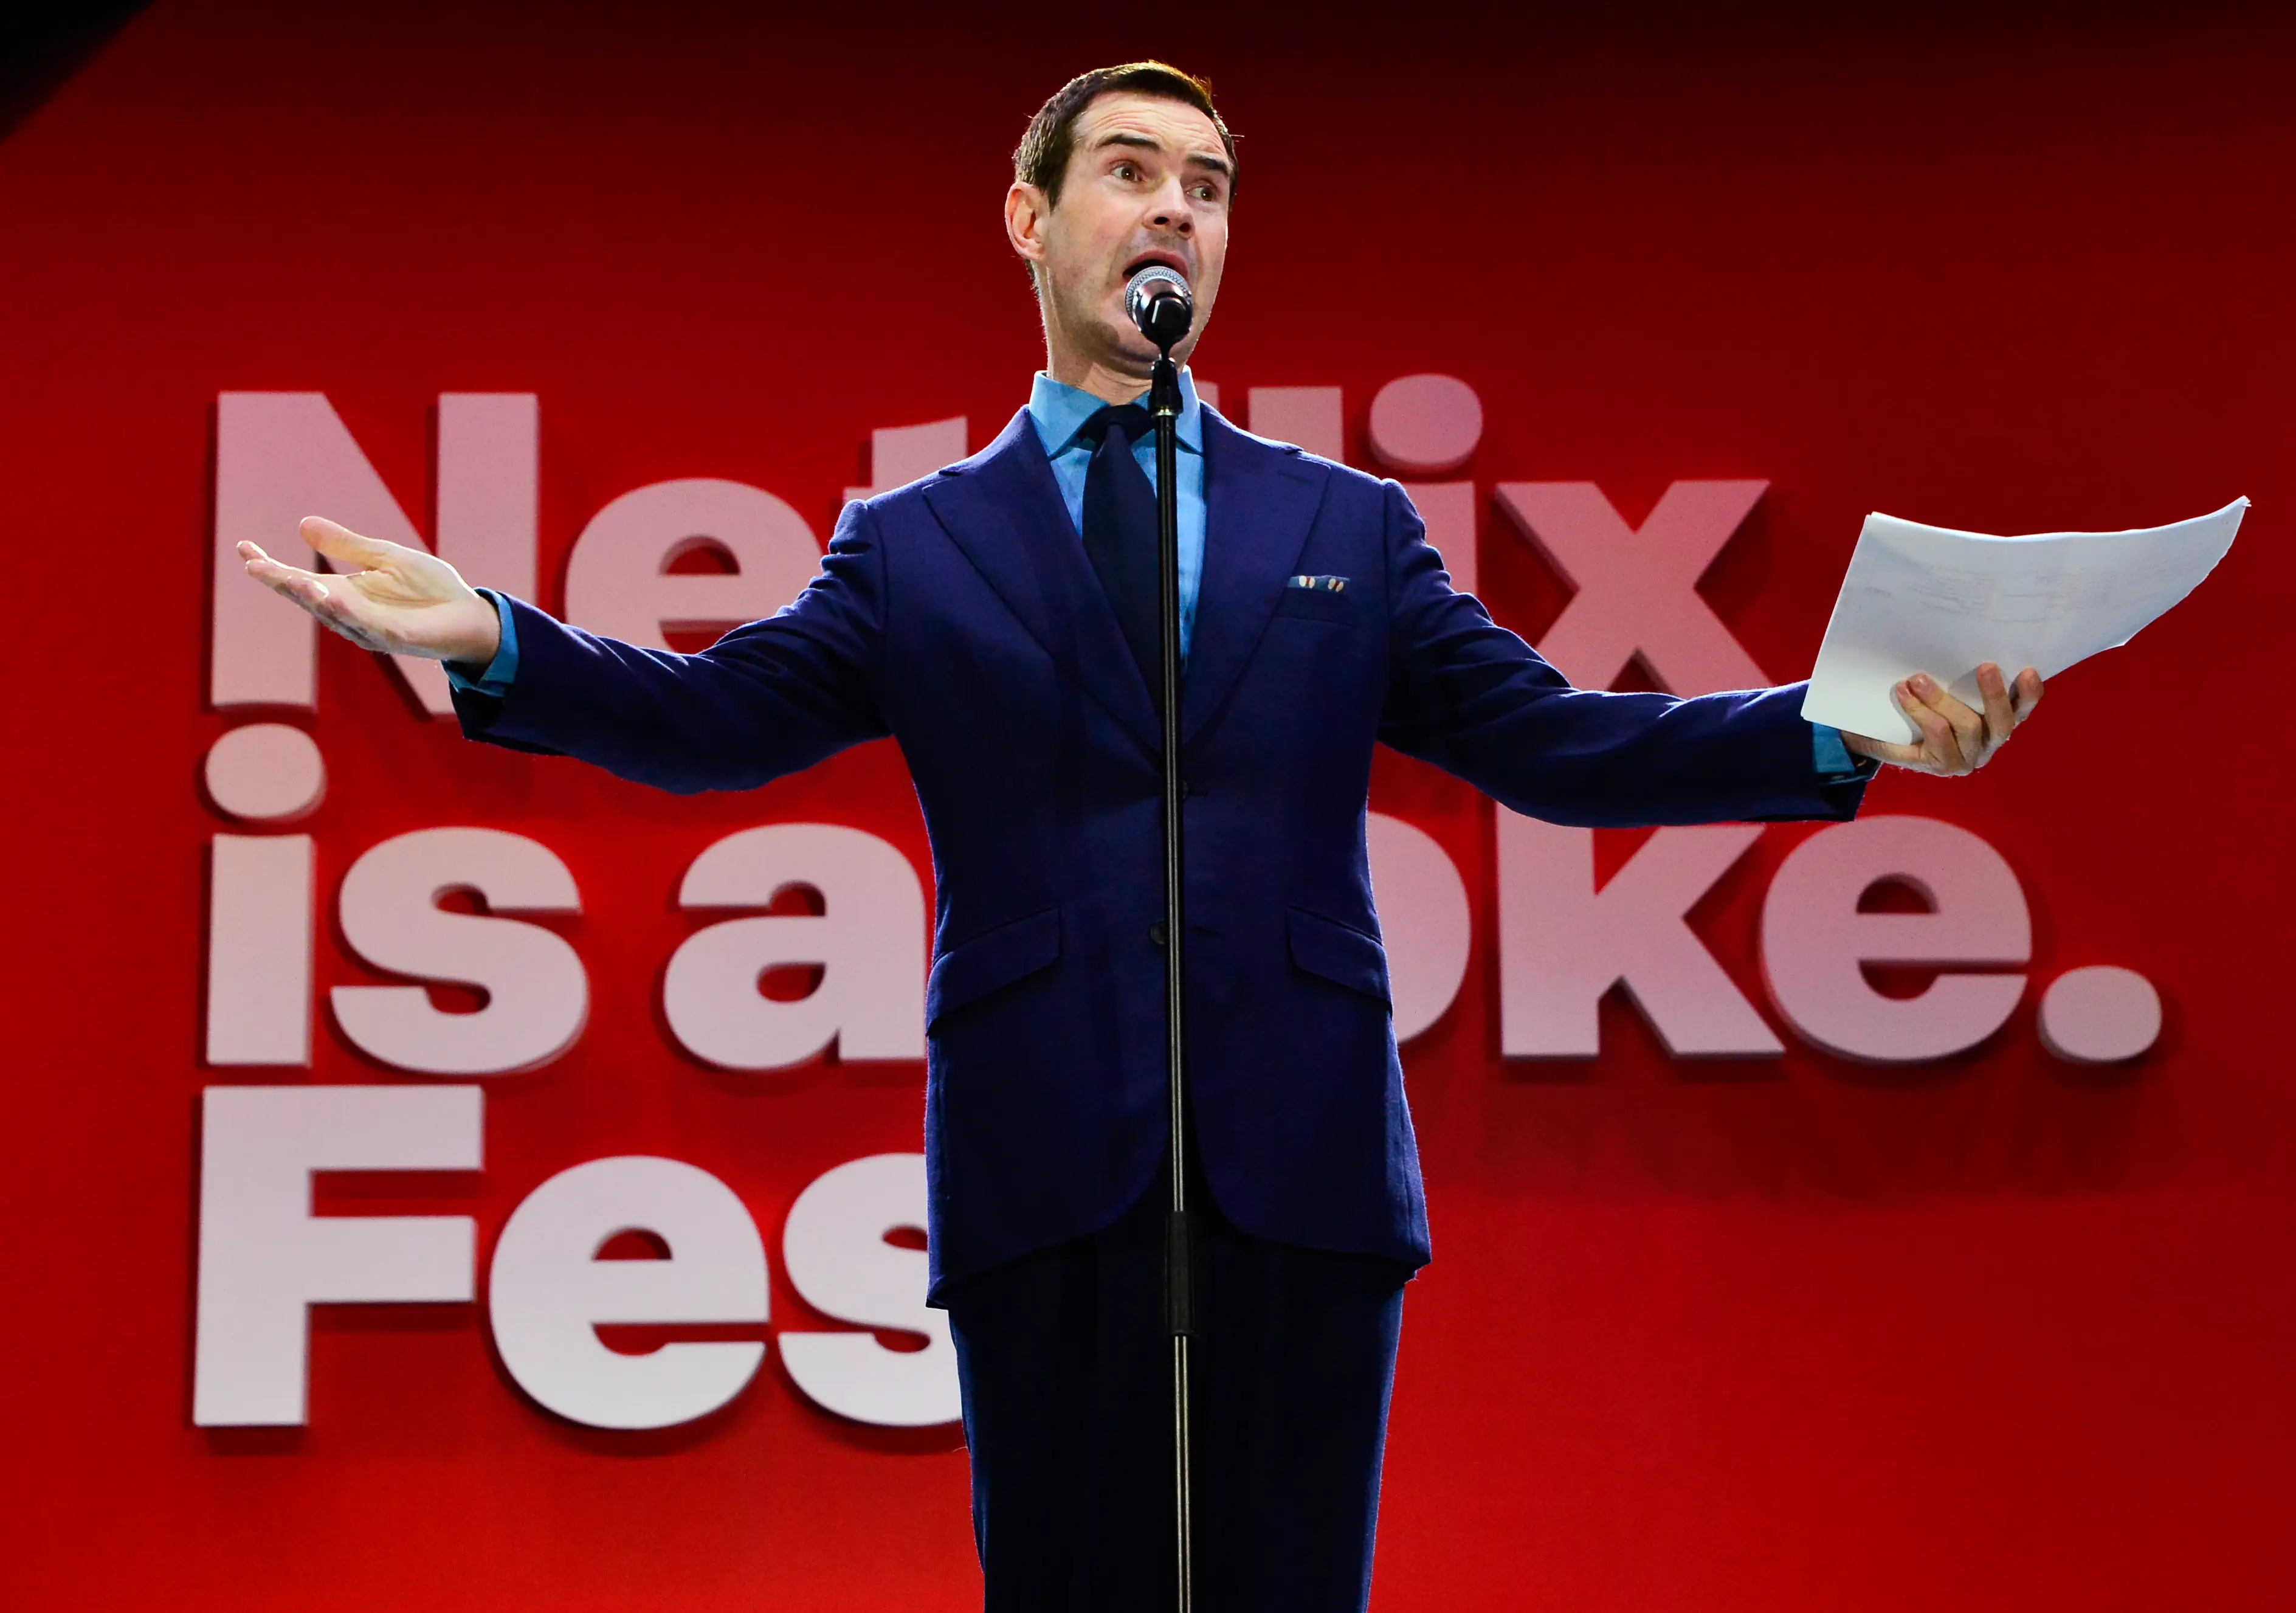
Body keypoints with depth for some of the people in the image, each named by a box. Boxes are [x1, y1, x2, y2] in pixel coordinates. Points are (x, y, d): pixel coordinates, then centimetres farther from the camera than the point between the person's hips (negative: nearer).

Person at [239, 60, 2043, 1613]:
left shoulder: (1348, 529, 16)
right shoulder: (914, 546, 12)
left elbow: (1550, 741, 8)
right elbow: (717, 717, -1)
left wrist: (1844, 729, -5)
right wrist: (489, 638, -19)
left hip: (1302, 1175, 1)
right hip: (1045, 1178, -1)